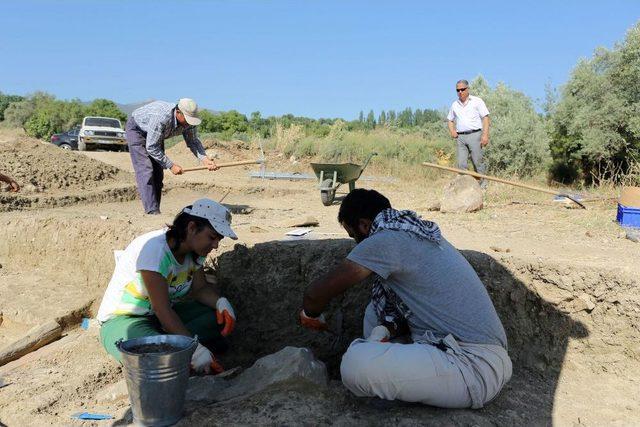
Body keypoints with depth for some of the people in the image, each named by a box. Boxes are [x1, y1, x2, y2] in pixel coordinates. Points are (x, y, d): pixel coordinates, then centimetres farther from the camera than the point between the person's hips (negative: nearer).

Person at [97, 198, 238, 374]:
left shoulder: (194, 250, -4)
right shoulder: (155, 249, -29)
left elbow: (200, 289, 4)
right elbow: (162, 310, -32)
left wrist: (221, 302, -19)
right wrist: (195, 349, -35)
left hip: (168, 315, 8)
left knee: (223, 316, -12)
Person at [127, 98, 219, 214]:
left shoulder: (188, 121, -21)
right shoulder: (161, 118, -41)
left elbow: (193, 142, -12)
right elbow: (151, 148, -35)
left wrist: (205, 159, -30)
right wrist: (171, 165, -31)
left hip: (155, 136, 7)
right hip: (136, 129, -7)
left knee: (158, 173, 1)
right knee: (146, 170, -18)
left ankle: (155, 211, 6)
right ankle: (152, 211, -20)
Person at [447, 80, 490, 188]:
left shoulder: (477, 101, 5)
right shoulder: (455, 105, 17)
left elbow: (485, 118, 0)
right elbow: (450, 120, 27)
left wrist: (485, 135, -11)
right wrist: (452, 130, 6)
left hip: (474, 135, -4)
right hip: (460, 137, 4)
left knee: (477, 161, -5)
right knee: (461, 164, -1)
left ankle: (482, 184, 5)